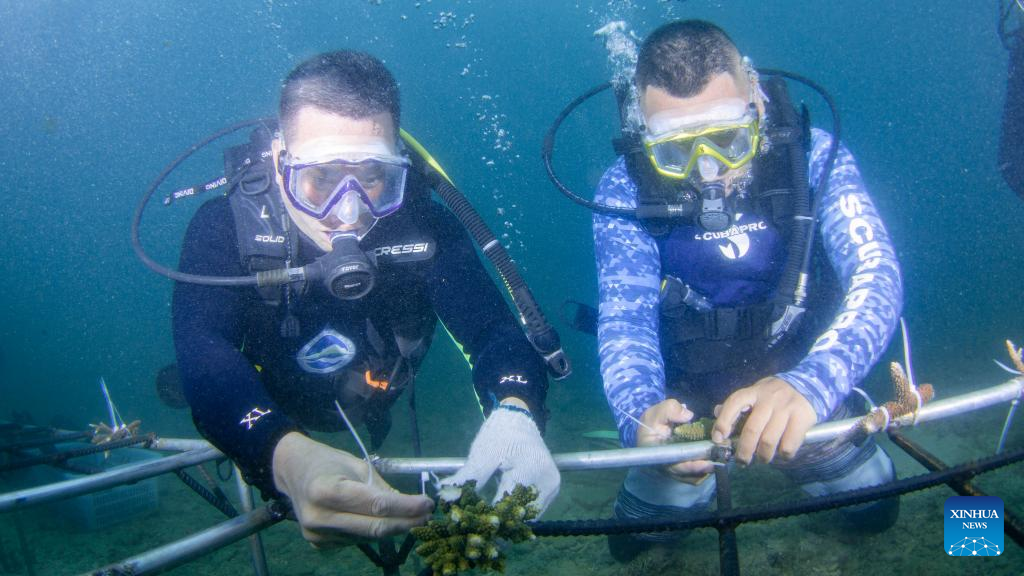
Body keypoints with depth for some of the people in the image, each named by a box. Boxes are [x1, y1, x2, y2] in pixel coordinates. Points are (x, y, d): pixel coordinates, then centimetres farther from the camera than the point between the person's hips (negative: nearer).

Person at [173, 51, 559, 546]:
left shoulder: (421, 224, -28)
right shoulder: (225, 228, -33)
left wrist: (514, 413, -61)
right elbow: (203, 357, -48)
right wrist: (287, 457, -70)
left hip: (371, 421, 2)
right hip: (261, 427, -2)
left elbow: (491, 328, -35)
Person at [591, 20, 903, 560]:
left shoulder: (810, 156, -22)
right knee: (636, 541, 4)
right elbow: (624, 315, -23)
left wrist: (810, 384, -51)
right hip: (683, 399, 0)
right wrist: (640, 413, -45)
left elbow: (876, 276, -31)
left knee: (874, 510, 11)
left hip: (798, 371, 1)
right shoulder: (626, 189, -21)